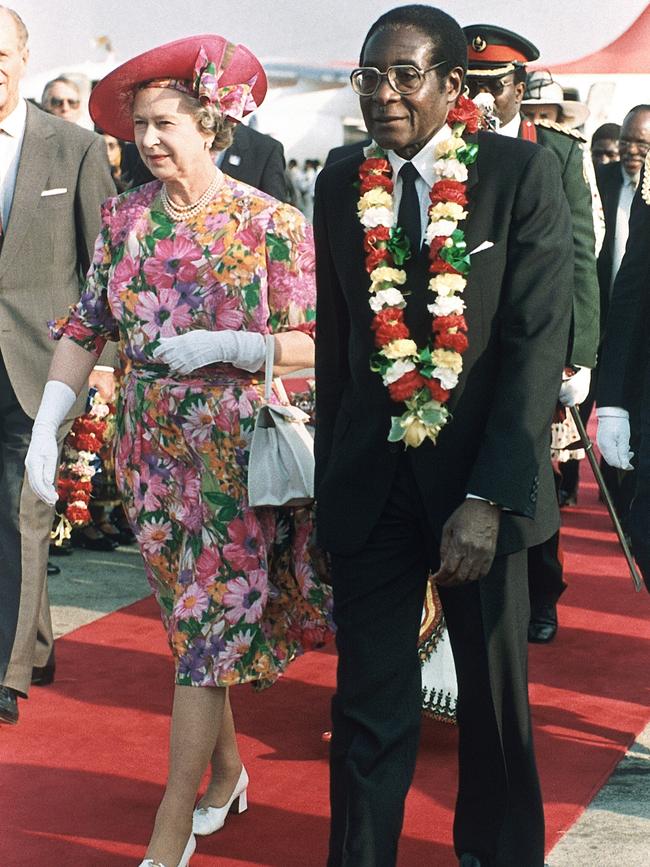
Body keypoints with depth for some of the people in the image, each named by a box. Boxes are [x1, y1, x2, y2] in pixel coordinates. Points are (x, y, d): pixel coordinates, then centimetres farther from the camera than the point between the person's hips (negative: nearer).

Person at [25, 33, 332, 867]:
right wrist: (46, 426, -6)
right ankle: (226, 767, 34)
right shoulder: (124, 217, 3)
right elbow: (87, 328, 4)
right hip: (151, 447, 4)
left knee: (207, 627, -4)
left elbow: (309, 344, -7)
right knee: (194, 619, 13)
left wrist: (223, 346, -22)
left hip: (235, 450, -4)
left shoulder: (271, 223, -8)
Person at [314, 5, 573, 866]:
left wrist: (489, 497, -19)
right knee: (370, 700, 4)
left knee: (495, 693, 13)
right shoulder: (342, 185, 4)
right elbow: (335, 340, 9)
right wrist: (330, 478, 8)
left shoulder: (522, 173, -8)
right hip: (369, 485, 2)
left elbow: (538, 342, -13)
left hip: (482, 477, -2)